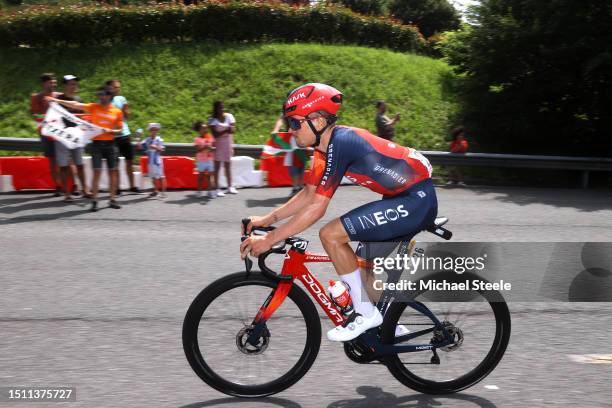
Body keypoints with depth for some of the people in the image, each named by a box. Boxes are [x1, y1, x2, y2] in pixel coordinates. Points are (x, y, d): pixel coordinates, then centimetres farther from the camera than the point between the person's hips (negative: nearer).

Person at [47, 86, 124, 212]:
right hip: (97, 144, -1)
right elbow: (75, 105, -5)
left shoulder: (117, 112, 4)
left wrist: (110, 131, -12)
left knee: (112, 171, 4)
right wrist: (57, 100, -13)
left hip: (110, 144, 1)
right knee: (97, 172, -7)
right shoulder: (94, 107, 3)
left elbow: (120, 130, 7)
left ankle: (112, 200, 13)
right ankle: (94, 201, -3)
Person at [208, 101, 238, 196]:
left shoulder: (229, 116, -1)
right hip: (218, 144, -4)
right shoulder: (212, 120, -11)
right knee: (217, 166, -2)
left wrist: (231, 129, -29)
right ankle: (217, 189, 1)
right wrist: (226, 130, -31)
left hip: (228, 144, 4)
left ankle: (230, 187, 23)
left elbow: (233, 130, -6)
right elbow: (215, 134, -18)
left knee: (228, 166, 12)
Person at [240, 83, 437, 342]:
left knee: (330, 235, -15)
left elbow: (317, 207, -22)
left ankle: (365, 314, -3)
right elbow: (309, 195, 14)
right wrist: (268, 219, 6)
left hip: (415, 200, -10)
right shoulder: (327, 145, 8)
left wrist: (269, 239, -17)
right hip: (410, 199, 10)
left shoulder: (340, 142, -21)